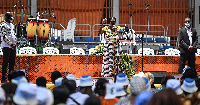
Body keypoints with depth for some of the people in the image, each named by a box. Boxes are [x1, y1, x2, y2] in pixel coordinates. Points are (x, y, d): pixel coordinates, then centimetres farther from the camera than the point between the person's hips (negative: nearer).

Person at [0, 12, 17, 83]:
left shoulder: (12, 25, 17)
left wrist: (15, 43, 6)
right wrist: (10, 44, -16)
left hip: (13, 47, 7)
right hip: (6, 46, -7)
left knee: (12, 62, 8)